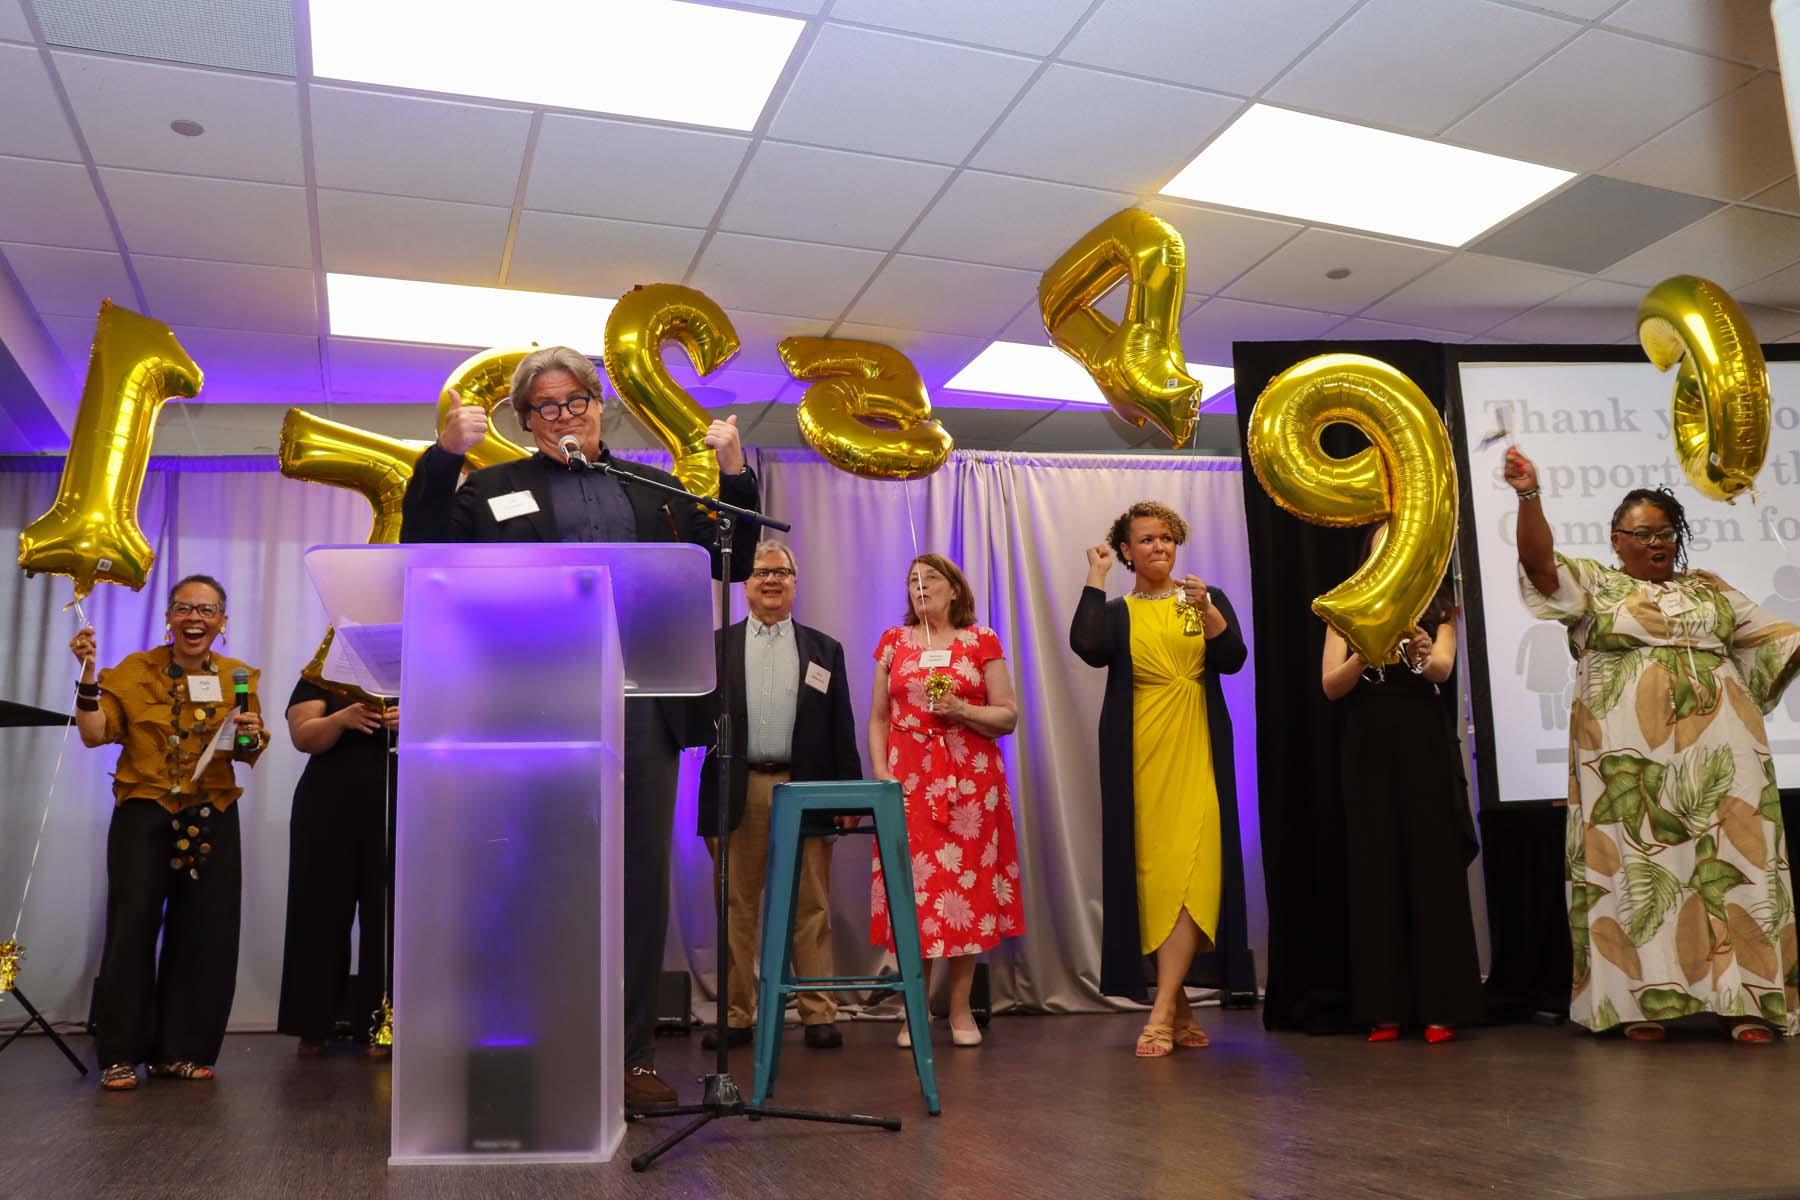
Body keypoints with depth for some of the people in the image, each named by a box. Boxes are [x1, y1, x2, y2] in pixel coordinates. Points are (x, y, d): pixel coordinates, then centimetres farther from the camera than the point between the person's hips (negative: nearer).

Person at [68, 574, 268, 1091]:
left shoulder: (238, 677, 7)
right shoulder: (135, 670, 0)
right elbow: (94, 734, -7)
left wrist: (252, 738, -9)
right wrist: (88, 673, -16)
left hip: (211, 820, 3)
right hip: (143, 816, -2)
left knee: (205, 934, 3)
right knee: (133, 928, -5)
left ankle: (179, 1050, 15)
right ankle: (121, 1054, 6)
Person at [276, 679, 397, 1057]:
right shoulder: (319, 677, 7)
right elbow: (303, 738, -6)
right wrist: (342, 719, -24)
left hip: (394, 811, 0)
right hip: (328, 813, 0)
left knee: (387, 918, -1)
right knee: (322, 914, 2)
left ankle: (378, 1026, 4)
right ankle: (314, 1026, 10)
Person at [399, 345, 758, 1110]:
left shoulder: (654, 489, 17)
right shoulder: (496, 487, 12)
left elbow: (732, 562, 14)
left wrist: (734, 473, 1)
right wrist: (443, 456, -9)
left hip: (641, 711, 2)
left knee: (640, 883, 5)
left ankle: (631, 1055, 15)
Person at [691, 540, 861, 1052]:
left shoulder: (825, 650, 12)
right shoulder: (716, 646, 9)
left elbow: (841, 732, 8)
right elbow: (698, 718, 3)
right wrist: (711, 806, -6)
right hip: (740, 792, 0)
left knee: (811, 907, 3)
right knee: (737, 907, 6)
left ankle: (819, 1013, 10)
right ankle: (735, 1014, 14)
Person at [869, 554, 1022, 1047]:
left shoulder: (981, 641, 5)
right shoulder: (893, 641, 11)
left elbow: (1008, 715, 4)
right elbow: (878, 718, 11)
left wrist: (962, 710, -12)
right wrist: (879, 772, -2)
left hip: (970, 782, -1)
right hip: (908, 781, 1)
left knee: (966, 884, -1)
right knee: (912, 885, -2)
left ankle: (961, 1009, 10)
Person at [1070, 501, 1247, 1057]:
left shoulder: (1208, 598, 12)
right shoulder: (1116, 613, 10)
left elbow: (1233, 660, -3)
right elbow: (1086, 647, -13)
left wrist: (1205, 609, -19)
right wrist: (1096, 577, -5)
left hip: (1194, 753, 0)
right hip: (1137, 757, 1)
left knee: (1186, 874, -12)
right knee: (1150, 875, 1)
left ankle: (1162, 1014, -13)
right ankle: (1180, 1010, 12)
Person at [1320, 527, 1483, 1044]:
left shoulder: (1438, 613, 7)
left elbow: (1443, 670, -10)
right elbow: (1331, 685, -1)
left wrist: (1421, 649, -33)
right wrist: (1366, 652, -20)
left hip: (1426, 748, -1)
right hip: (1368, 751, 1)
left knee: (1434, 866, -4)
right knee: (1376, 871, -1)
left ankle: (1441, 1006, 2)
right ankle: (1384, 1008, 3)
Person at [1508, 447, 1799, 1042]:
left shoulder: (1711, 589, 22)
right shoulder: (1594, 585, 10)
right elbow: (1538, 559, -7)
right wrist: (1528, 494, -21)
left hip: (1719, 751, 3)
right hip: (1629, 755, -3)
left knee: (1731, 863, -3)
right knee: (1639, 866, -4)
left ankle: (1744, 1000, -1)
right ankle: (1642, 1002, 0)